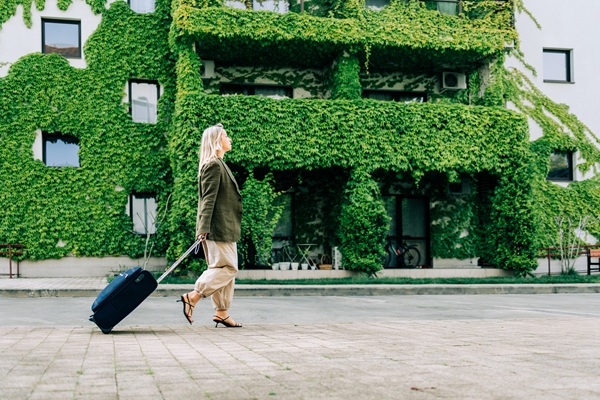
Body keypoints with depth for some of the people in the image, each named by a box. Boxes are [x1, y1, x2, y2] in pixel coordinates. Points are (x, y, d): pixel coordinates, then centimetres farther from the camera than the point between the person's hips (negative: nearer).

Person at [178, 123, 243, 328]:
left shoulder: (219, 165, 20)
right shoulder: (213, 165, -11)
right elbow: (208, 198, -18)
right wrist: (204, 227, -23)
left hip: (225, 228, 10)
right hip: (218, 228, -10)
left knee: (226, 268, 9)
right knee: (227, 267, -10)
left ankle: (222, 313, 12)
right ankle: (192, 297, -8)